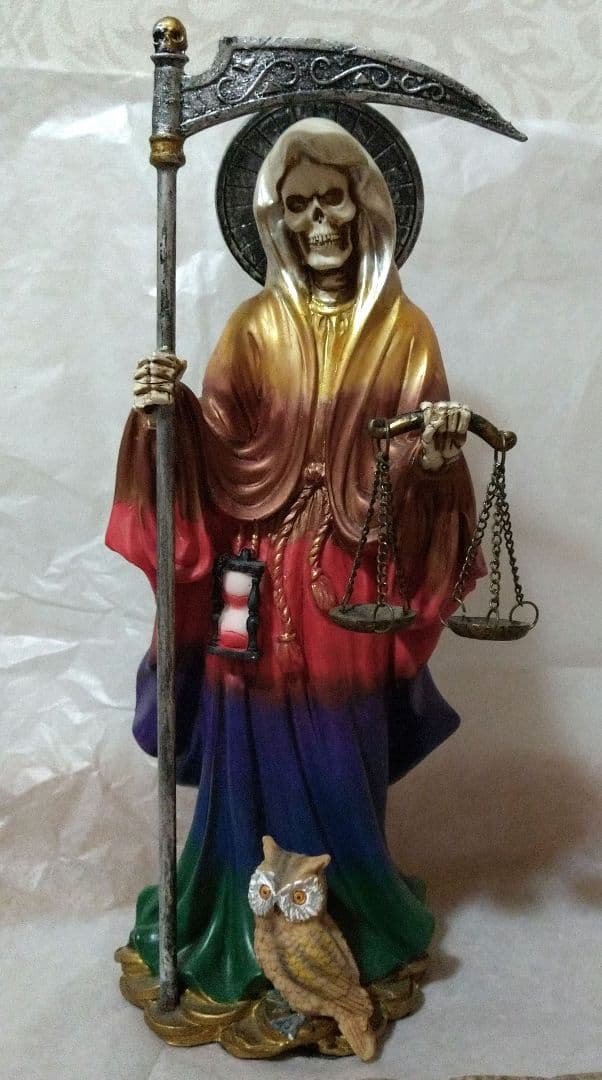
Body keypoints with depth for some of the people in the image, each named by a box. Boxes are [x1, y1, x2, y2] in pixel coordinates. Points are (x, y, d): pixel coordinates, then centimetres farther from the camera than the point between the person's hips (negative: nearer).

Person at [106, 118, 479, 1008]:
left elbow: (424, 458, -1)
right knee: (255, 757, 9)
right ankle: (250, 934, 31)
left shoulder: (403, 329, 3)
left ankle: (350, 924, 35)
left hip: (352, 584, 0)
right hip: (262, 581, 1)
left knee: (343, 762, 11)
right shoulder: (255, 326, 4)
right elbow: (218, 451, -1)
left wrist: (438, 448, -22)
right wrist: (173, 411, -19)